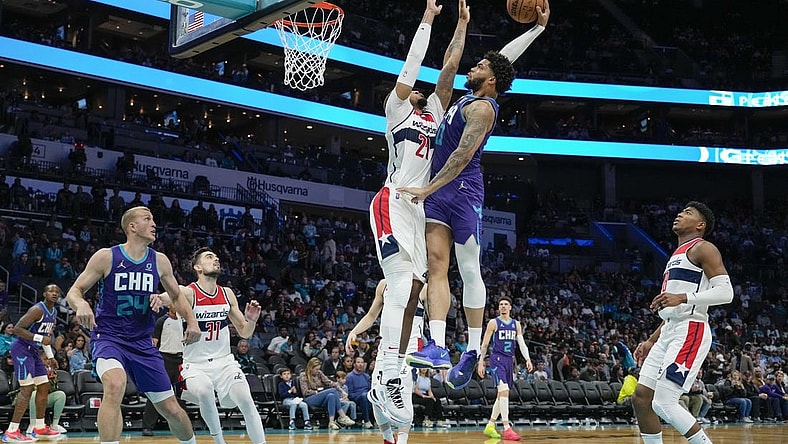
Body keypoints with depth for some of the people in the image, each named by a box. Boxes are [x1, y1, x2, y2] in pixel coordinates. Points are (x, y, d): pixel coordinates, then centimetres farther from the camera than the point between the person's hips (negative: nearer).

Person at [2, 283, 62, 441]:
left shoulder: (54, 313, 11)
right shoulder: (37, 310, -18)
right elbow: (17, 329, -24)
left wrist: (50, 356, 19)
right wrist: (40, 338, -28)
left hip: (34, 351, 10)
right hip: (22, 349, -10)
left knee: (44, 386, 12)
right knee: (27, 388, -16)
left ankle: (39, 428, 21)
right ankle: (11, 432, -17)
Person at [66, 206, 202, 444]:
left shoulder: (160, 261, 2)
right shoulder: (106, 257, -8)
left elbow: (176, 296, 16)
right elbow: (75, 291, -3)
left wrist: (191, 321, -2)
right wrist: (81, 305, -27)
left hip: (142, 342, 4)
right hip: (108, 337, -4)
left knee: (171, 408, 7)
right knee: (115, 385, -37)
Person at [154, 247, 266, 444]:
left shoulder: (227, 294, 5)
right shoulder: (188, 293, -11)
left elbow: (244, 333, 13)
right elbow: (165, 298, -33)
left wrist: (251, 320, -10)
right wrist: (155, 299, -57)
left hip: (224, 361, 4)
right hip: (196, 364, -4)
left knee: (246, 401, -16)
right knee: (204, 391, -32)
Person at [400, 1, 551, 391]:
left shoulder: (482, 108, -11)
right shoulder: (470, 98, 15)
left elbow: (463, 155, -20)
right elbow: (504, 58, 28)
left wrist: (429, 189, -24)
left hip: (463, 192, -8)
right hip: (438, 192, 8)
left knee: (469, 270, -2)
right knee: (436, 265, -6)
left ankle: (473, 350, 4)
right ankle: (438, 345, -14)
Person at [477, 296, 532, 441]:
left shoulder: (516, 324, 12)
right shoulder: (493, 323, -2)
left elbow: (521, 343, 7)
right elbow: (485, 344, 0)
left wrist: (528, 359, -7)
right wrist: (481, 362, -4)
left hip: (509, 360, 6)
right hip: (497, 359, -6)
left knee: (502, 395, 12)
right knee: (504, 391, -20)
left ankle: (490, 426, 25)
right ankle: (507, 430, -24)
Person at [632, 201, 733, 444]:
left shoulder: (702, 248, -3)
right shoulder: (677, 256, 25)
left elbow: (725, 292, -16)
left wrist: (682, 298, -25)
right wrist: (651, 341, 23)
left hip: (690, 332, -10)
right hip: (670, 332, 10)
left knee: (663, 403, -16)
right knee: (641, 398, 3)